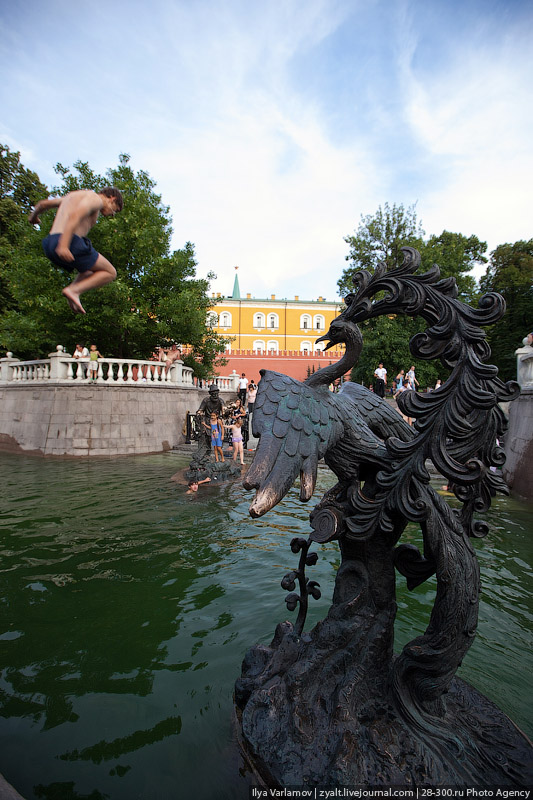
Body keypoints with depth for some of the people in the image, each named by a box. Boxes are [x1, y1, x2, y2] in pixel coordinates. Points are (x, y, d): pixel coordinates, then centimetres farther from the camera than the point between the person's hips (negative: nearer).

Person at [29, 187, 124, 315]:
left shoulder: (74, 195, 28)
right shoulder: (96, 198, 0)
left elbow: (43, 203, 35)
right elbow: (75, 216, -19)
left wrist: (34, 216, 57)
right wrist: (63, 245, -29)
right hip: (70, 244, -9)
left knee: (91, 270, 29)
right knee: (110, 273, 5)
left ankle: (73, 294, 3)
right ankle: (73, 290, -10)